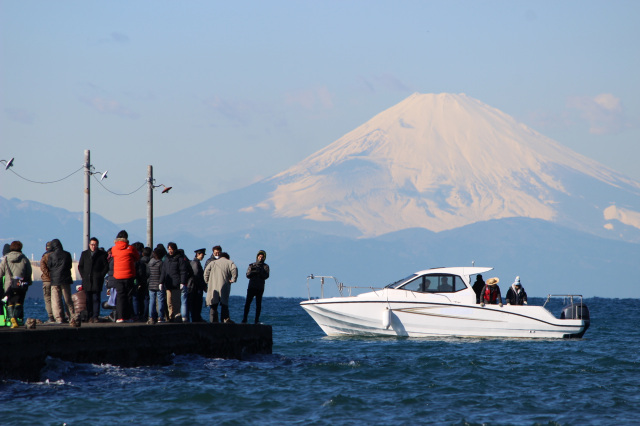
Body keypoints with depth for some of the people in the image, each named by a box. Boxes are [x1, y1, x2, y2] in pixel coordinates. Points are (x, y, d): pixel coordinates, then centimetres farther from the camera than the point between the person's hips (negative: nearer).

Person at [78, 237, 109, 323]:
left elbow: (106, 267, 6)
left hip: (97, 280, -3)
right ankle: (90, 316, 3)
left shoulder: (102, 254, 5)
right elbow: (80, 266, 17)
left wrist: (101, 276, -4)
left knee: (96, 299, -9)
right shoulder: (84, 254, 15)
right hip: (87, 280, 3)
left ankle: (95, 316, -9)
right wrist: (83, 276, 4)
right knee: (88, 299, 0)